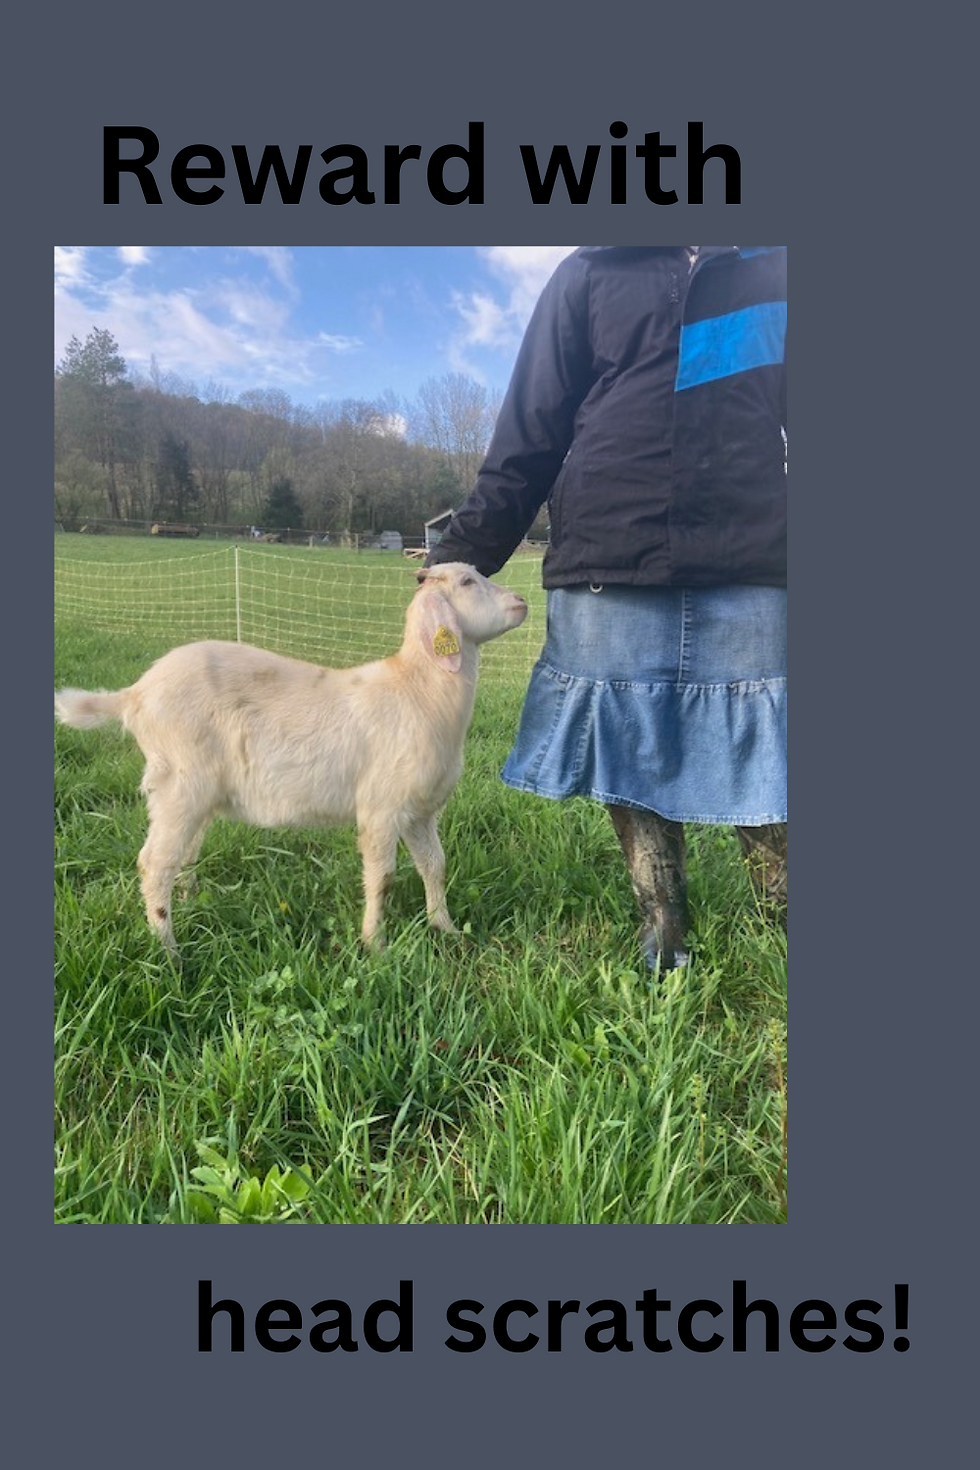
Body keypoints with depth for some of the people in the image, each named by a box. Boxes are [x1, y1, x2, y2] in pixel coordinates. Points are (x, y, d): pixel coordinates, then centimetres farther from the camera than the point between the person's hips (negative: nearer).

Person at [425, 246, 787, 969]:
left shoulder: (770, 265, 19)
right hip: (610, 577, 0)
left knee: (761, 765, -2)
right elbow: (529, 435, 8)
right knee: (631, 758, 2)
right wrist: (465, 553, 3)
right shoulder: (590, 273, 14)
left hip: (749, 575, 1)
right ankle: (663, 938, 15)